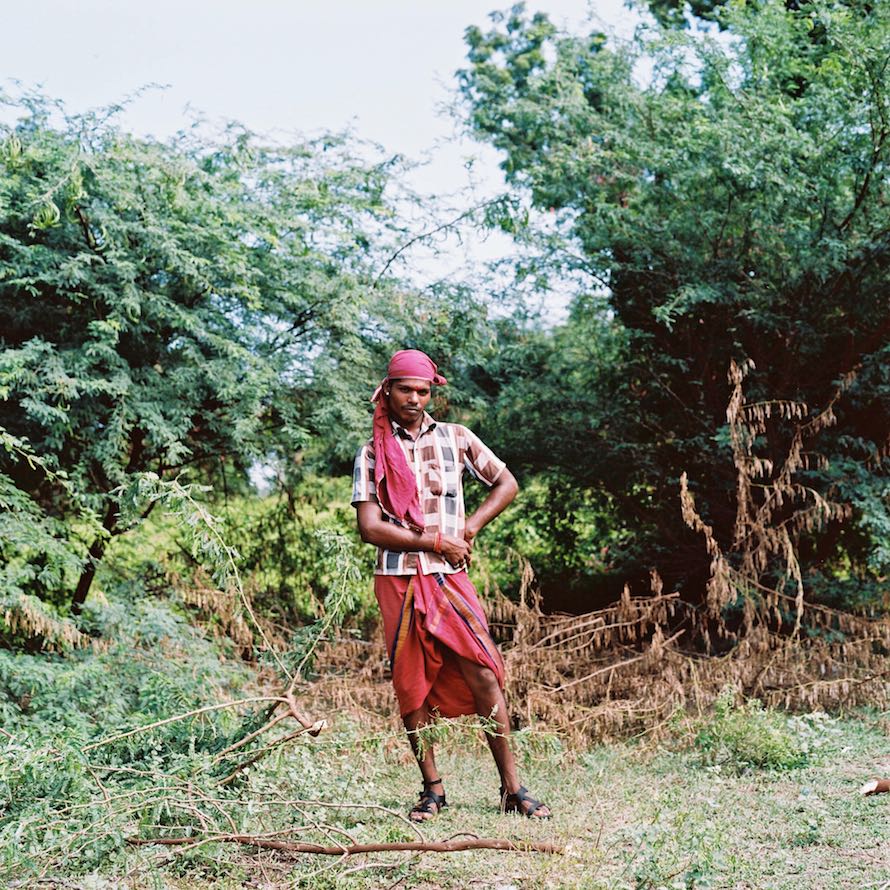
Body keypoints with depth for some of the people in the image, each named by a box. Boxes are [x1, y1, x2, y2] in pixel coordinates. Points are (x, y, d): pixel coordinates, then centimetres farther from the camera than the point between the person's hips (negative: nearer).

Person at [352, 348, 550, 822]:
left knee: (484, 677, -6)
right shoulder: (372, 454, 4)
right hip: (398, 582, 0)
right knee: (412, 689, 3)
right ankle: (432, 790, 14)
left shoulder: (456, 439, 8)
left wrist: (470, 526, 1)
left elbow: (506, 484, 16)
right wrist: (436, 541, -10)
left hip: (450, 579, 0)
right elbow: (370, 528, -6)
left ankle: (512, 788, 2)